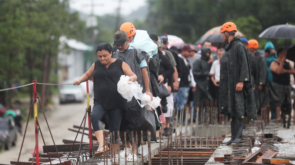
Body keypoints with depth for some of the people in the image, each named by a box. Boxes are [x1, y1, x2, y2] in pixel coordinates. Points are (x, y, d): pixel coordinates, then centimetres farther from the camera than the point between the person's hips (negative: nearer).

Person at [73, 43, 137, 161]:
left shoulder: (120, 64, 6)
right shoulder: (96, 65, 15)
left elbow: (134, 76, 5)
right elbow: (88, 74, 30)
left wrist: (131, 79, -19)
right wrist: (80, 80, 10)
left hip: (117, 103, -2)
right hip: (100, 102, 2)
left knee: (115, 129, -1)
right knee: (94, 116, -30)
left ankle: (113, 155, 10)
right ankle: (102, 146, -37)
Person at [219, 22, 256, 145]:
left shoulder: (239, 46, -9)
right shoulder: (228, 49, 19)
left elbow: (244, 65, -16)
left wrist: (241, 81, -22)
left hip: (237, 85, -9)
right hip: (229, 86, 9)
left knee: (238, 112, -10)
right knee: (232, 113, 8)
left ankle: (238, 136, -11)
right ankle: (234, 137, 10)